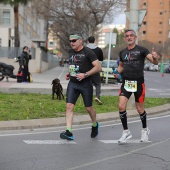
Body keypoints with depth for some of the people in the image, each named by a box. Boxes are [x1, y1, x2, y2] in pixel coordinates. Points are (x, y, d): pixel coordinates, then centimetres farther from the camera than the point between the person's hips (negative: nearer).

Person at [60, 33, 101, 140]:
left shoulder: (88, 52, -10)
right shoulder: (71, 52, 11)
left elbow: (98, 67, -14)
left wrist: (85, 74, -22)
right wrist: (69, 74, 10)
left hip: (85, 84, -5)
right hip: (72, 83, 5)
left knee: (89, 108, 7)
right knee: (69, 106, -10)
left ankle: (95, 125, 36)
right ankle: (69, 132, -13)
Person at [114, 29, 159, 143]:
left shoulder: (141, 50, -4)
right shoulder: (122, 52, 10)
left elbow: (155, 62, -11)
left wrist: (155, 58, -35)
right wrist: (117, 72, 3)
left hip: (138, 82, -3)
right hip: (126, 82, 4)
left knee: (140, 109, 7)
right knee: (121, 106, -11)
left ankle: (145, 130, 33)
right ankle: (126, 132, 3)